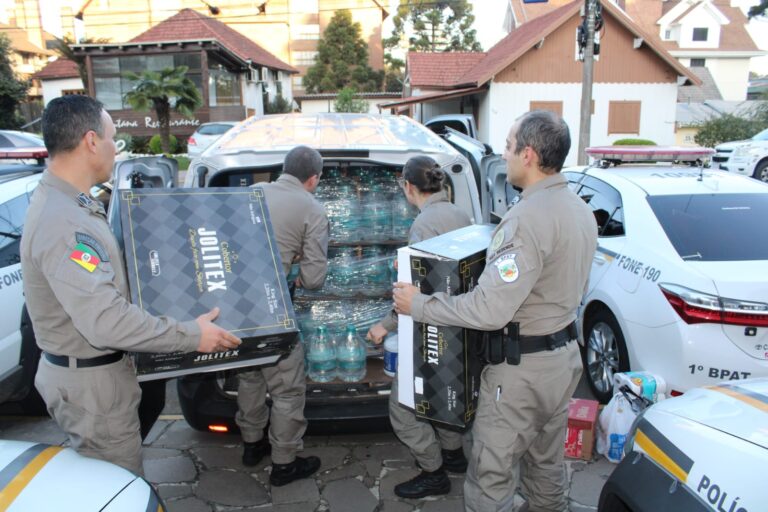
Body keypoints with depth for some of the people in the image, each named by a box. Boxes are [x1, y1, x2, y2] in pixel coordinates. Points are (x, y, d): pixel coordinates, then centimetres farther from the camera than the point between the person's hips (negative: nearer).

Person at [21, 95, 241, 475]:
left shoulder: (64, 202, 6)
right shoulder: (63, 223, -30)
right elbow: (106, 321, -35)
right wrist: (191, 336, -27)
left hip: (96, 372, 10)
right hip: (89, 384, -10)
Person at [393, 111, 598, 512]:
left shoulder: (528, 217, -26)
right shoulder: (580, 209, 5)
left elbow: (489, 310, -29)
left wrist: (418, 305, -19)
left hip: (522, 366, -9)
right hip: (565, 354, 10)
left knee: (491, 476, 5)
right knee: (547, 462, 25)